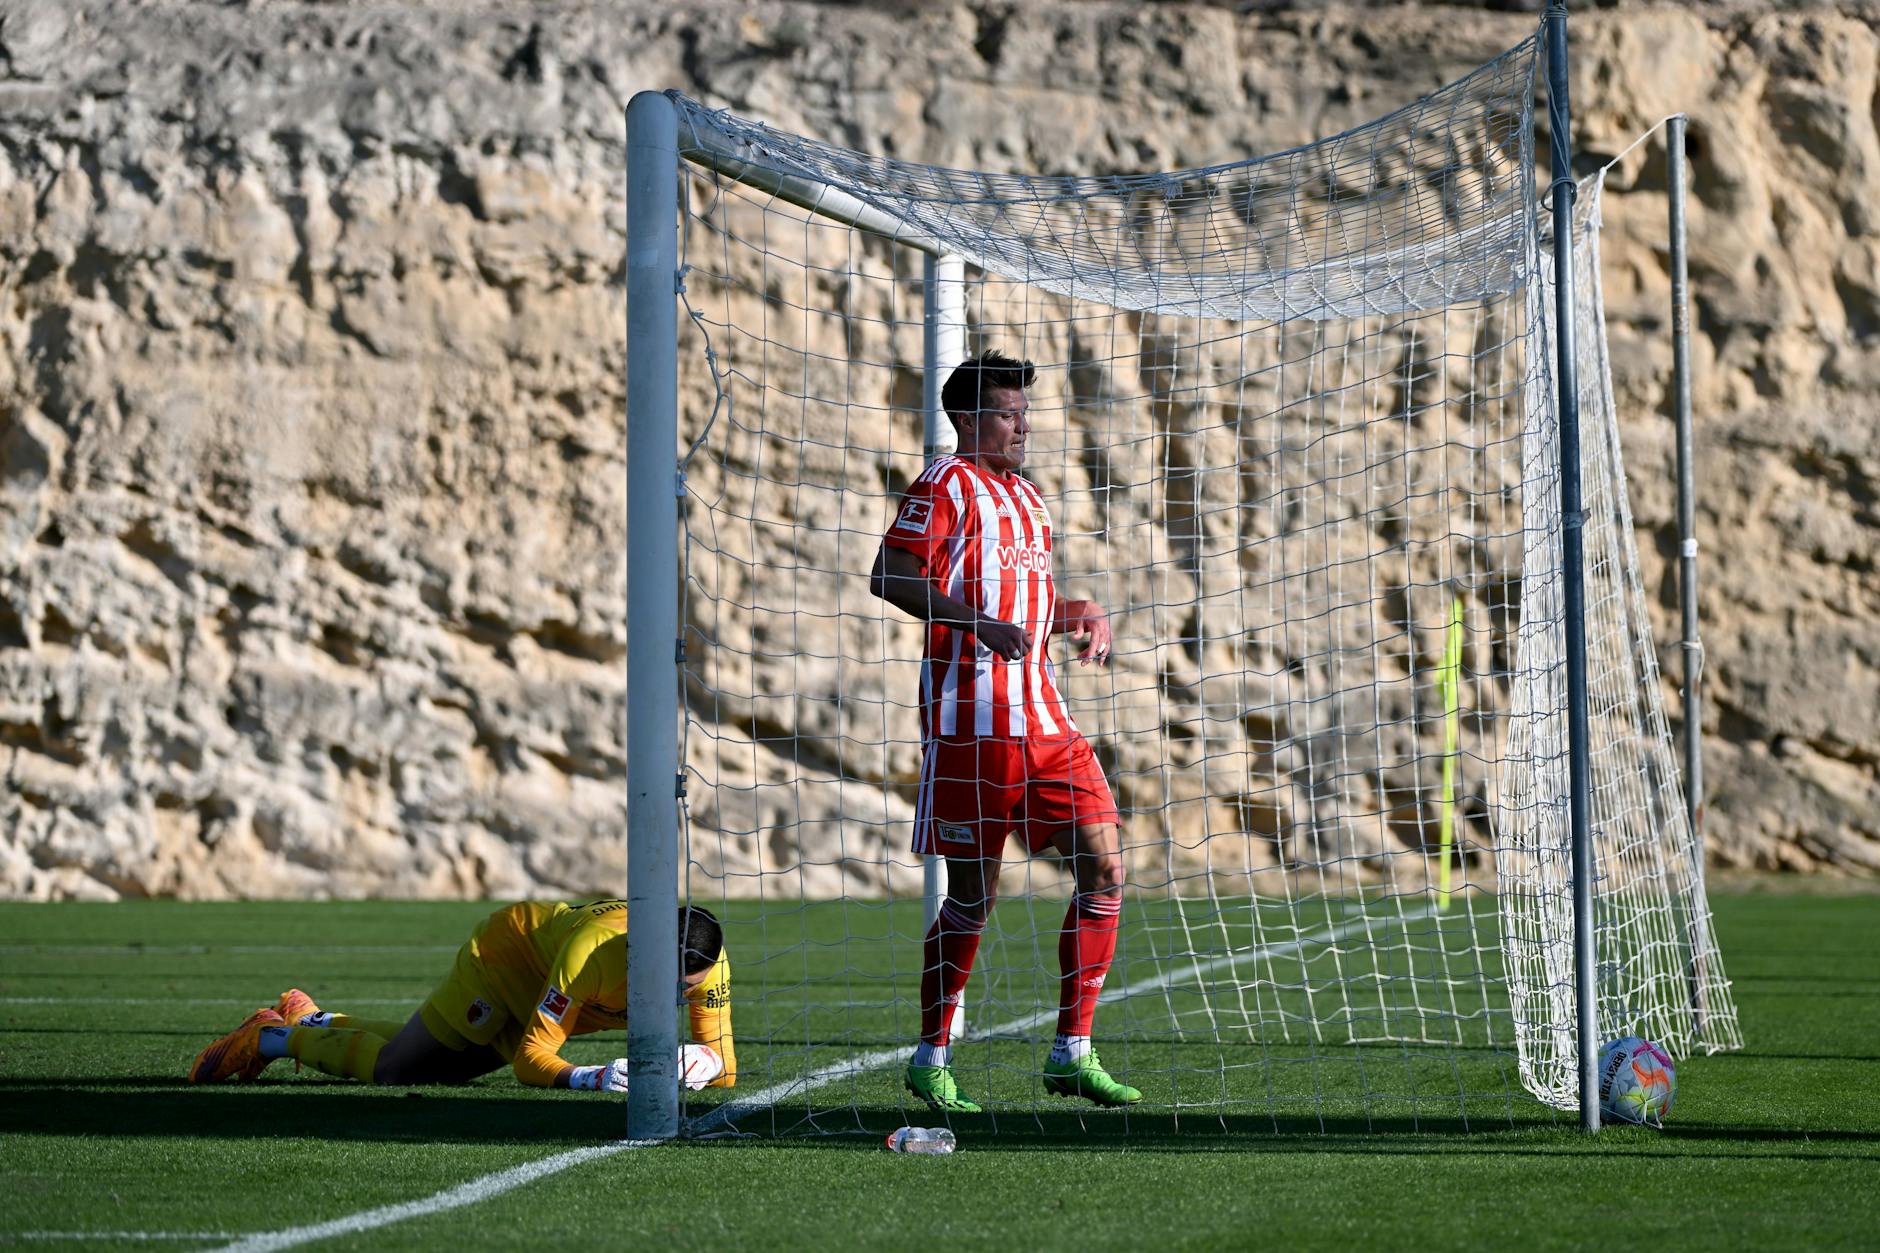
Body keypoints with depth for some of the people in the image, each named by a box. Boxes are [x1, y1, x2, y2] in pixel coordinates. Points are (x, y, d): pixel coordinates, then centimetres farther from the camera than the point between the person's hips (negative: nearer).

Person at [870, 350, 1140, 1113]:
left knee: (1104, 865, -2)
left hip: (1040, 716, 7)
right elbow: (889, 577, -13)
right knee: (973, 892, -4)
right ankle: (931, 1059, 11)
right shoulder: (947, 484, -3)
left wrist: (1080, 617, 11)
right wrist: (980, 625, -23)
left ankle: (1072, 1056, 2)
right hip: (968, 713, -7)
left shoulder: (1026, 497, 21)